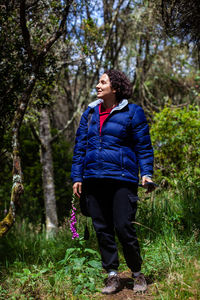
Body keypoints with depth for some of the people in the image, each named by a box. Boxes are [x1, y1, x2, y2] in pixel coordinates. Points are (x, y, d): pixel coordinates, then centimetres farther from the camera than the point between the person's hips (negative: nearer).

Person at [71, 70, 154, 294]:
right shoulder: (89, 113, 15)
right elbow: (80, 147, 16)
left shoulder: (132, 112, 3)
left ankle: (137, 274, 16)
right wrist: (77, 177, 9)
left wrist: (146, 173, -10)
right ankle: (112, 277, 17)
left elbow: (144, 146, 2)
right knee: (102, 229, 6)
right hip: (93, 180, 5)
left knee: (124, 228, -5)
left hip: (122, 179, -4)